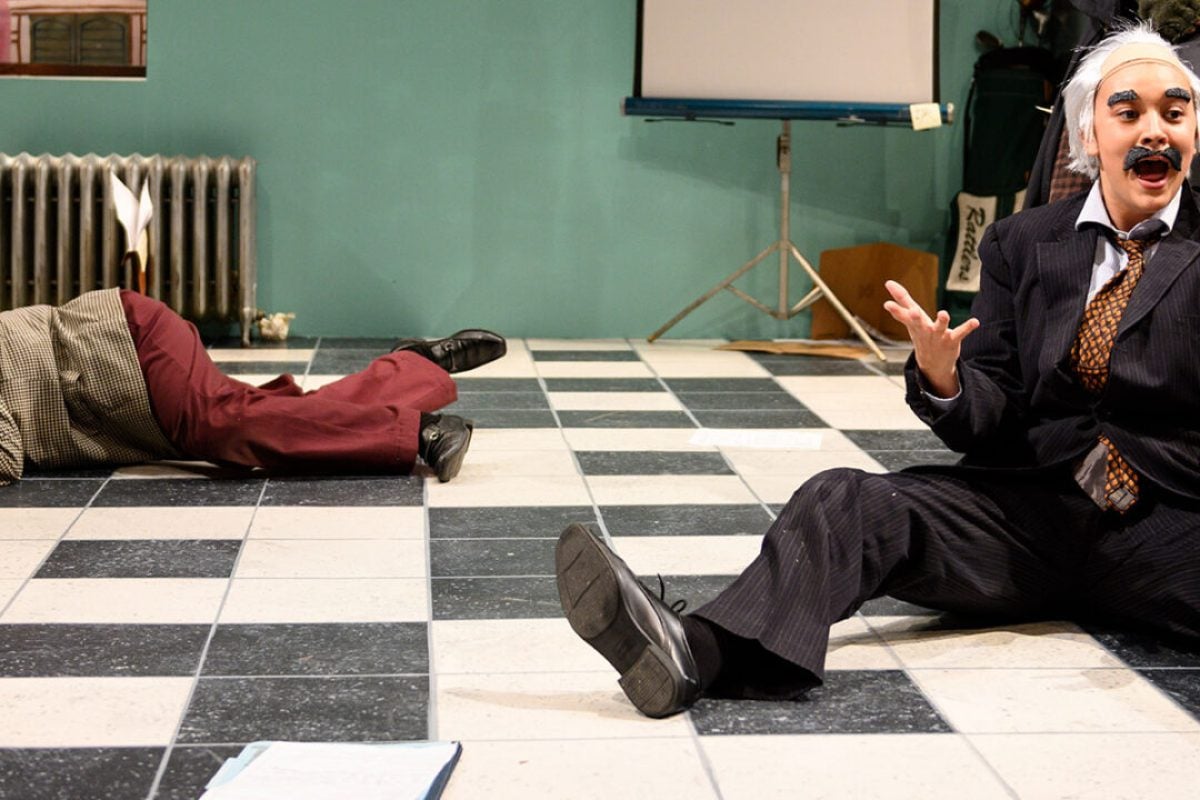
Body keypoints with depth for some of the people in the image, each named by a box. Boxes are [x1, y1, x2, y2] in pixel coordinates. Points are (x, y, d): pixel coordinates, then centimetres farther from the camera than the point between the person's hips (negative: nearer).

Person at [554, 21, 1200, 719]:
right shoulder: (1021, 245, 12)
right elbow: (992, 420, 6)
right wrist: (942, 375, -16)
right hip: (1029, 505, 1)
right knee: (848, 500, -23)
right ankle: (698, 653, -44)